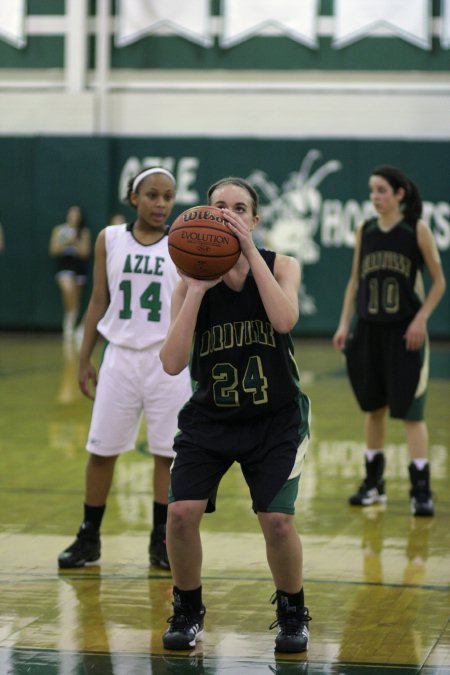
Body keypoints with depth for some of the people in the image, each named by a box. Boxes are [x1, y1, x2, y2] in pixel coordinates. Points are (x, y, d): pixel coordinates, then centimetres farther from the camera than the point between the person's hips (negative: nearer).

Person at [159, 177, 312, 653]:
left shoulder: (281, 266, -8)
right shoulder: (192, 282, -8)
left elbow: (285, 320, -30)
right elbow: (172, 363, -18)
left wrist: (249, 251, -29)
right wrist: (198, 289, -23)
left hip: (275, 418, -1)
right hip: (209, 417, 1)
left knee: (277, 520, -13)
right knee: (181, 512, -14)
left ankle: (292, 613, 15)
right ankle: (188, 610, 13)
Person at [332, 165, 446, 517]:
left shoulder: (417, 230, -5)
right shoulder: (365, 230, 6)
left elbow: (439, 281, -2)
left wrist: (421, 319, -13)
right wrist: (345, 323, 5)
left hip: (405, 330, -4)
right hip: (369, 329, 4)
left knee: (410, 410, -8)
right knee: (373, 407, 12)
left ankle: (421, 490, -6)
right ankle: (374, 481, 24)